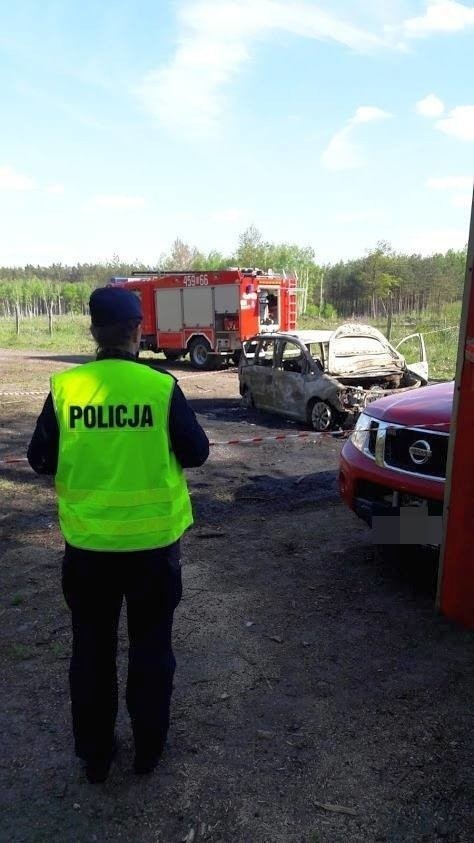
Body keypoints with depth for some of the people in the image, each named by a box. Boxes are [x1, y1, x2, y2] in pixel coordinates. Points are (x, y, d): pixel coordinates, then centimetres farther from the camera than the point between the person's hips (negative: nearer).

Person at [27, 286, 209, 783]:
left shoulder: (65, 388, -8)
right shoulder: (161, 387, -13)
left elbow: (40, 460, -1)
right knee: (151, 645, 17)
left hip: (88, 542, 1)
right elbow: (196, 453, -5)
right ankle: (148, 747, 32)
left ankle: (94, 755, 33)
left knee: (92, 649, 18)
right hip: (153, 539, -1)